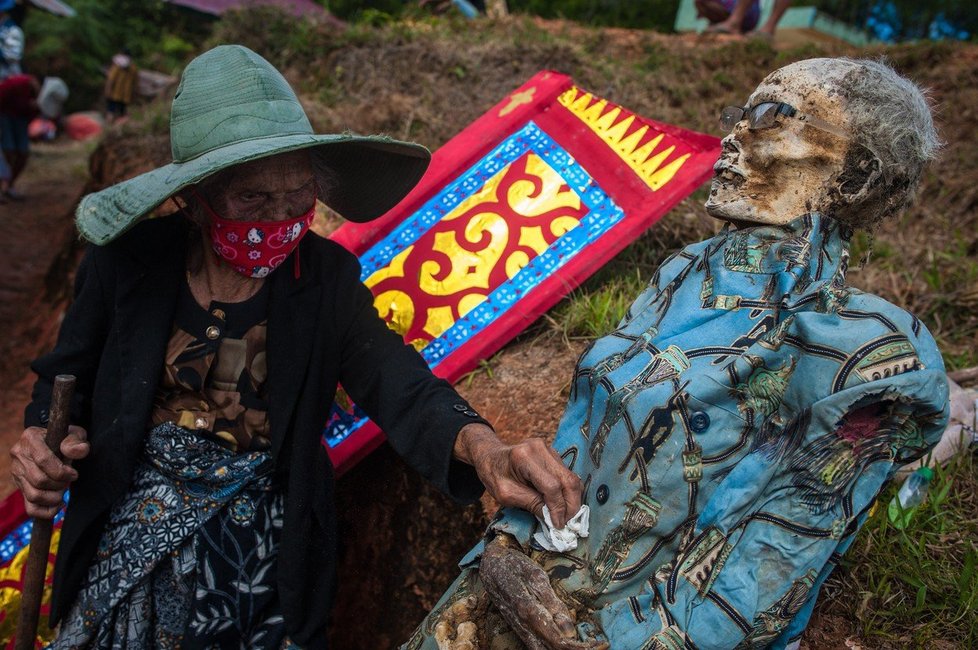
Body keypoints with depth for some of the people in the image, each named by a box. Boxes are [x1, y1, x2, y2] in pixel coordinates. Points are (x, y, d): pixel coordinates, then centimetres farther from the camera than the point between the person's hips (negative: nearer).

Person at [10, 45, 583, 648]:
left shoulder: (325, 278, -11)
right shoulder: (130, 261, -10)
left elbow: (402, 387, -22)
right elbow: (70, 376, 5)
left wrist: (482, 447, -42)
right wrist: (43, 436, -17)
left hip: (263, 549, 0)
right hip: (128, 531, 1)